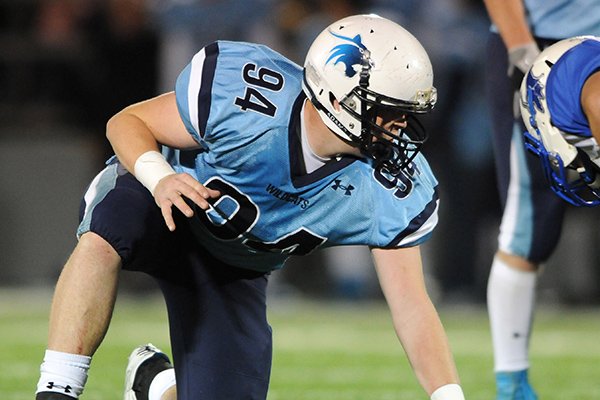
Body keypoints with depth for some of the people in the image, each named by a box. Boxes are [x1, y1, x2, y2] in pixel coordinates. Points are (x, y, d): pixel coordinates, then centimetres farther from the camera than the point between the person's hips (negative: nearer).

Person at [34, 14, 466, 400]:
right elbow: (128, 121, -18)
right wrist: (159, 176, -39)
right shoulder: (242, 94, -32)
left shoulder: (394, 191, -22)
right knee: (104, 237, -40)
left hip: (234, 269, 4)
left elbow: (412, 307, -16)